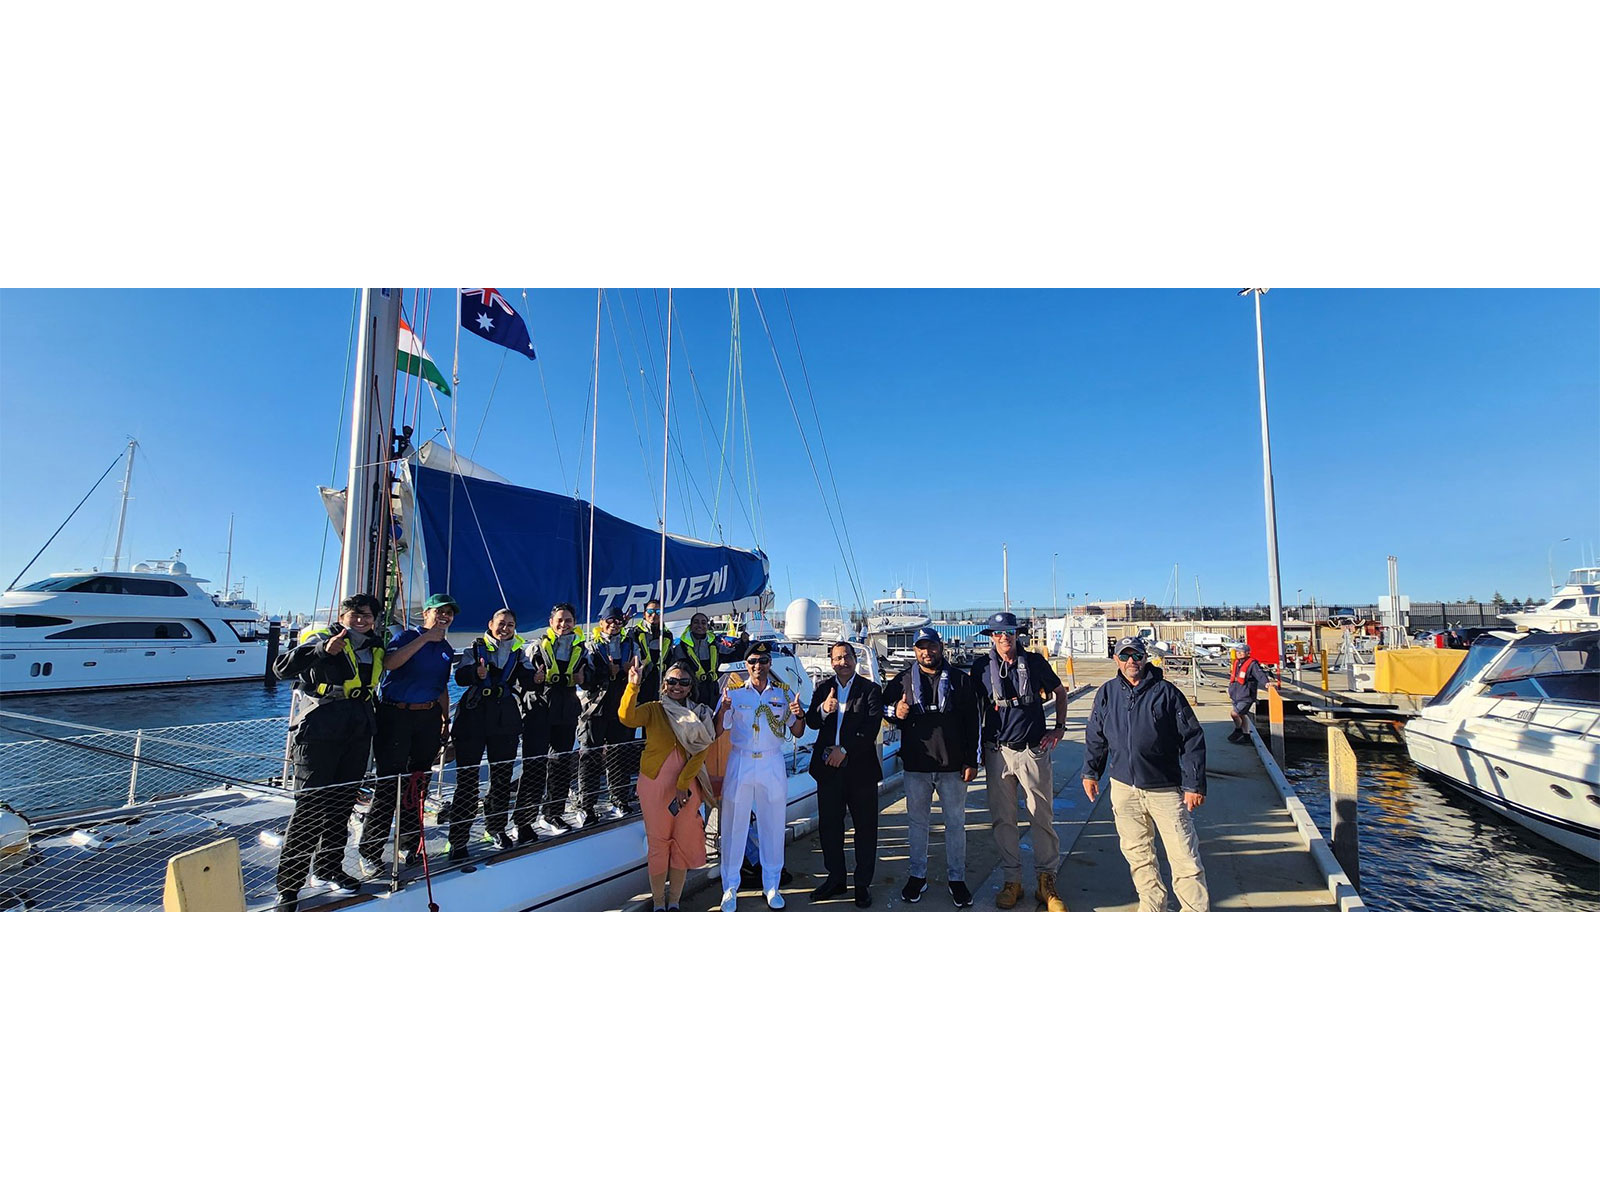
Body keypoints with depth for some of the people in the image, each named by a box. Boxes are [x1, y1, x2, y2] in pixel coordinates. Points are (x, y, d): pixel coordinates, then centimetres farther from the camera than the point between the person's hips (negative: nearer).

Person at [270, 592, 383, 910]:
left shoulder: (375, 646, 12)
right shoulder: (322, 637, -6)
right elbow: (282, 667, -21)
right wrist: (324, 650, -34)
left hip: (358, 734, 6)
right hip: (319, 732, -6)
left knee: (343, 804, 15)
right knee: (310, 806, -5)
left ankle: (327, 868, 31)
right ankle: (288, 886, 6)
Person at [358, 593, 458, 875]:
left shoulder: (446, 649, 14)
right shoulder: (407, 636, -3)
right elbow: (388, 663, -24)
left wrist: (446, 720, 17)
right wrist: (425, 638, -23)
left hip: (429, 718, 6)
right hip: (396, 715, -5)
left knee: (417, 782, 11)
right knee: (388, 783, -5)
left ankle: (410, 845, 22)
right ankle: (370, 852, 7)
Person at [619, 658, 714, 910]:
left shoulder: (699, 715, 5)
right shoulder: (653, 710, -1)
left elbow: (699, 752, -5)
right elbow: (627, 717, -22)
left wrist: (682, 784, -16)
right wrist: (633, 685, -35)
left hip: (687, 787, 2)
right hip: (655, 784, -2)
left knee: (683, 844, 9)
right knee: (658, 844, 6)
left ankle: (674, 903, 24)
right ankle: (659, 904, 21)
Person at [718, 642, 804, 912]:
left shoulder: (784, 692, 4)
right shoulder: (734, 692, 1)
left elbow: (797, 732, 7)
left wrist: (799, 715, -14)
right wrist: (723, 709, -21)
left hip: (773, 764, 1)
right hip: (740, 763, -1)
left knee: (773, 825, 8)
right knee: (733, 825, 3)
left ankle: (772, 885, 24)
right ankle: (730, 888, 18)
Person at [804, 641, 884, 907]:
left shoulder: (870, 689, -3)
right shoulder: (823, 688, 8)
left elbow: (871, 728, -11)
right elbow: (811, 722, -2)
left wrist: (845, 750, -17)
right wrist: (823, 709, -23)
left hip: (860, 767, -3)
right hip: (828, 767, 3)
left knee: (865, 828, 7)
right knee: (829, 826, 13)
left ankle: (863, 883, 22)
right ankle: (836, 878, 29)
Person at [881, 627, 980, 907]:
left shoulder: (960, 680, 2)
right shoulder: (903, 681, 4)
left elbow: (972, 723, 2)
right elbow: (884, 706, 13)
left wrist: (971, 761, -2)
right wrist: (895, 713, -11)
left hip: (952, 765, -1)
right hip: (916, 765, 1)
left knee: (956, 823, 8)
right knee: (917, 821, 11)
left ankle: (956, 878, 24)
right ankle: (918, 876, 26)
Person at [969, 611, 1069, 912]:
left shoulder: (1034, 661, 0)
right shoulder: (982, 667, 1)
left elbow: (1060, 692, 15)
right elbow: (974, 707, 10)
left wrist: (1059, 728, 5)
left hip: (1034, 751, 0)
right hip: (998, 753, 1)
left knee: (1042, 817, 5)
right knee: (1003, 819, 7)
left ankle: (1047, 881, 19)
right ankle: (1012, 880, 20)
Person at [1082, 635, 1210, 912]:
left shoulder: (1166, 692, -6)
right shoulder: (1107, 693, 3)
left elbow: (1192, 740, -4)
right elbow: (1095, 736, 14)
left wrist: (1195, 785, -7)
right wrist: (1090, 772, 14)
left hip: (1166, 790, -3)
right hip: (1123, 788, 3)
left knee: (1185, 857, 0)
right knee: (1137, 855, 14)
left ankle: (1195, 912, 15)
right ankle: (1152, 907, 29)